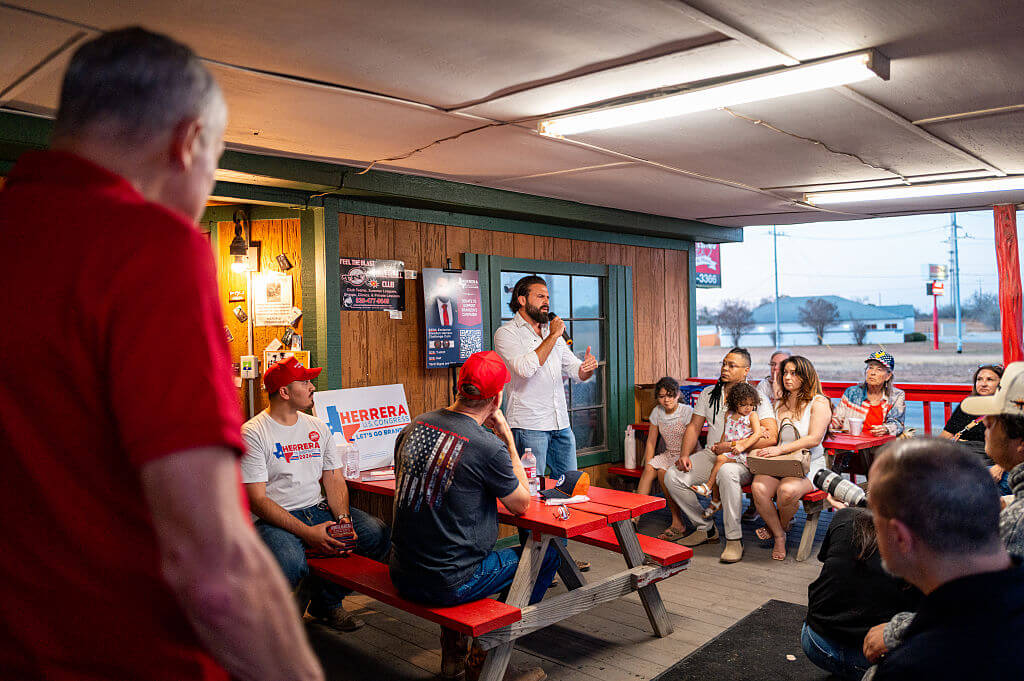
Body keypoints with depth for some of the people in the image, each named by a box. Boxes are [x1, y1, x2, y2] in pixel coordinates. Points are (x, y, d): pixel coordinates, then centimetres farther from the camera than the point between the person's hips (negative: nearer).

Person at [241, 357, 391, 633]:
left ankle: (326, 600, 6)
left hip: (318, 508, 6)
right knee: (289, 564, -37)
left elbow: (334, 479, 11)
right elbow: (257, 500, -13)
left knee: (379, 534, -15)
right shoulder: (252, 433, -7)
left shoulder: (317, 427, 13)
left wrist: (343, 517, -11)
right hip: (274, 518, -6)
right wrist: (307, 533, -23)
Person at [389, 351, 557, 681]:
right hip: (447, 585, -7)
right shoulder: (488, 447, -20)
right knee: (547, 553, 11)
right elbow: (522, 504, -4)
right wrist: (508, 438, -1)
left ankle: (453, 649, 37)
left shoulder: (414, 426, -1)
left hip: (402, 575, 7)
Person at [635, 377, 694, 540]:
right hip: (669, 454, 6)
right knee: (649, 469, -21)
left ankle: (677, 523, -22)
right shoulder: (657, 412, 5)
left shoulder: (687, 412, -12)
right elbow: (651, 442, 6)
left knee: (663, 472, -29)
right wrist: (648, 465, -5)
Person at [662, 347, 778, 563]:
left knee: (727, 471, -40)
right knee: (672, 476, -16)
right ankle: (705, 528, 3)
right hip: (711, 455, 6)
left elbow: (771, 437, -15)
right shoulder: (709, 393, 13)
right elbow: (694, 426, 15)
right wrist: (684, 455, -2)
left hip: (742, 459, -5)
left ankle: (734, 539, -26)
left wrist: (732, 446, -19)